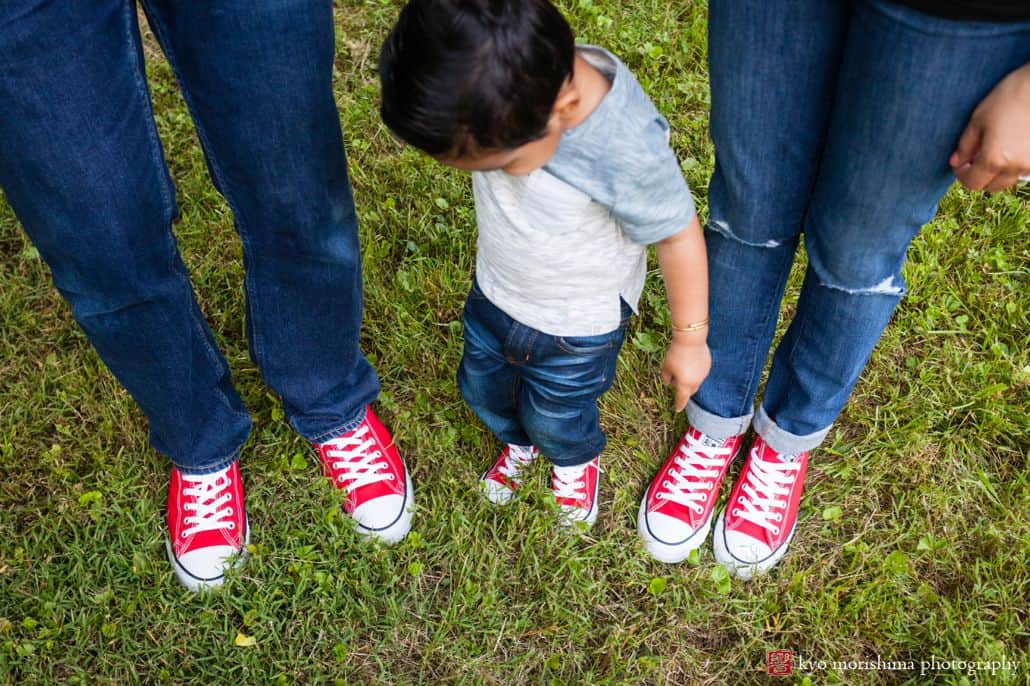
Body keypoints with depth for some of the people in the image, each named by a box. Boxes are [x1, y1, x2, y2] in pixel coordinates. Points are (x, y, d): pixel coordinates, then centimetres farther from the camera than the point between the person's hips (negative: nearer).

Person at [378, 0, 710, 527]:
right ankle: (518, 441, 62)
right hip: (495, 291, 5)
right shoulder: (509, 82, -26)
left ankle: (576, 460, 59)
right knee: (482, 389, 26)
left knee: (556, 419, 21)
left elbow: (678, 236, -24)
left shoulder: (630, 152, -41)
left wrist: (689, 340, -12)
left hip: (577, 326, -4)